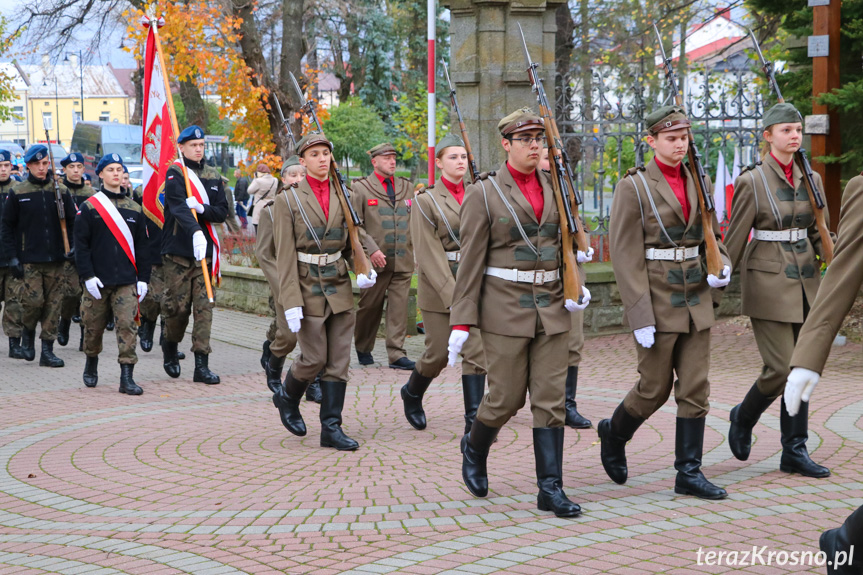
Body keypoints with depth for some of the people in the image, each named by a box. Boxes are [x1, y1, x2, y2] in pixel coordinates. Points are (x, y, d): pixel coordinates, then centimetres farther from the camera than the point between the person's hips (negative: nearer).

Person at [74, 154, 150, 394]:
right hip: (98, 283, -1)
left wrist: (143, 278, 4)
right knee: (94, 327, 9)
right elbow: (81, 244, -1)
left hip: (127, 282, 1)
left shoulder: (134, 208, 9)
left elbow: (142, 246, 11)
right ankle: (91, 366, 35)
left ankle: (127, 377, -9)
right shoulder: (89, 207, 1)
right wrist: (88, 275, -9)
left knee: (127, 326, -9)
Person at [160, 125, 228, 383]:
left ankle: (202, 365, -1)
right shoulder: (174, 173, -4)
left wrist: (201, 209, -13)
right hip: (177, 251, -4)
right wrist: (195, 231, -38)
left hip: (205, 250, 4)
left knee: (204, 307, -2)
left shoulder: (213, 176, 13)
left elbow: (222, 212, 8)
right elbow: (178, 207, -21)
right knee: (177, 306, 1)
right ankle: (170, 347, 30)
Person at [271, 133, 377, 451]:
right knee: (314, 358, -3)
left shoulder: (343, 196, 10)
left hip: (340, 286, 4)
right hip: (308, 286, -4)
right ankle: (286, 397, 27)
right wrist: (291, 303, -14)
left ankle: (331, 427, 7)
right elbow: (285, 255, -7)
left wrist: (363, 269, -7)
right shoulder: (288, 200, -3)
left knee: (339, 360, 1)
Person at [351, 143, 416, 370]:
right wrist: (371, 249, -16)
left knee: (399, 307, -1)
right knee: (370, 306, 7)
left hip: (403, 260, 3)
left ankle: (397, 355, 1)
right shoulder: (360, 188, -1)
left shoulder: (406, 187, 13)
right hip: (375, 261, -3)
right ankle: (363, 349, 27)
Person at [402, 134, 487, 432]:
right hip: (438, 284, -4)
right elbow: (428, 253, -11)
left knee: (476, 350, -6)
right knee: (439, 353, 3)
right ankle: (412, 393, 33)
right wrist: (452, 293, -18)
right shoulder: (426, 201, -5)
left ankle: (474, 420, -4)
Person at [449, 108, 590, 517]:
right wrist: (461, 322, -9)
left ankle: (550, 489, 4)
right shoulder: (483, 193, -5)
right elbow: (470, 261, -6)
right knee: (507, 397, 1)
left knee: (551, 398, 1)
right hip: (505, 307, -4)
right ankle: (474, 448, 32)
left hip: (552, 308, 4)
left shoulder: (555, 188, 9)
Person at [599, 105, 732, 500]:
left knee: (695, 389, 3)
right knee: (655, 389, 4)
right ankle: (614, 434, 31)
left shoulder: (697, 182, 9)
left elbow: (710, 235, 21)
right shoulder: (634, 187, -9)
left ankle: (689, 472, 8)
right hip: (656, 299, -5)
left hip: (696, 299, 5)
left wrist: (722, 266, -1)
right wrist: (641, 316, -17)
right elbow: (625, 256, -12)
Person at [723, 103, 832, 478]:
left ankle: (794, 452, 12)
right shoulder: (752, 182, -8)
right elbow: (734, 240, -5)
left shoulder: (810, 179, 8)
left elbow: (818, 232, 12)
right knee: (779, 369, -9)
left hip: (805, 281, 6)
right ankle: (743, 418, 20)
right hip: (768, 282, -6)